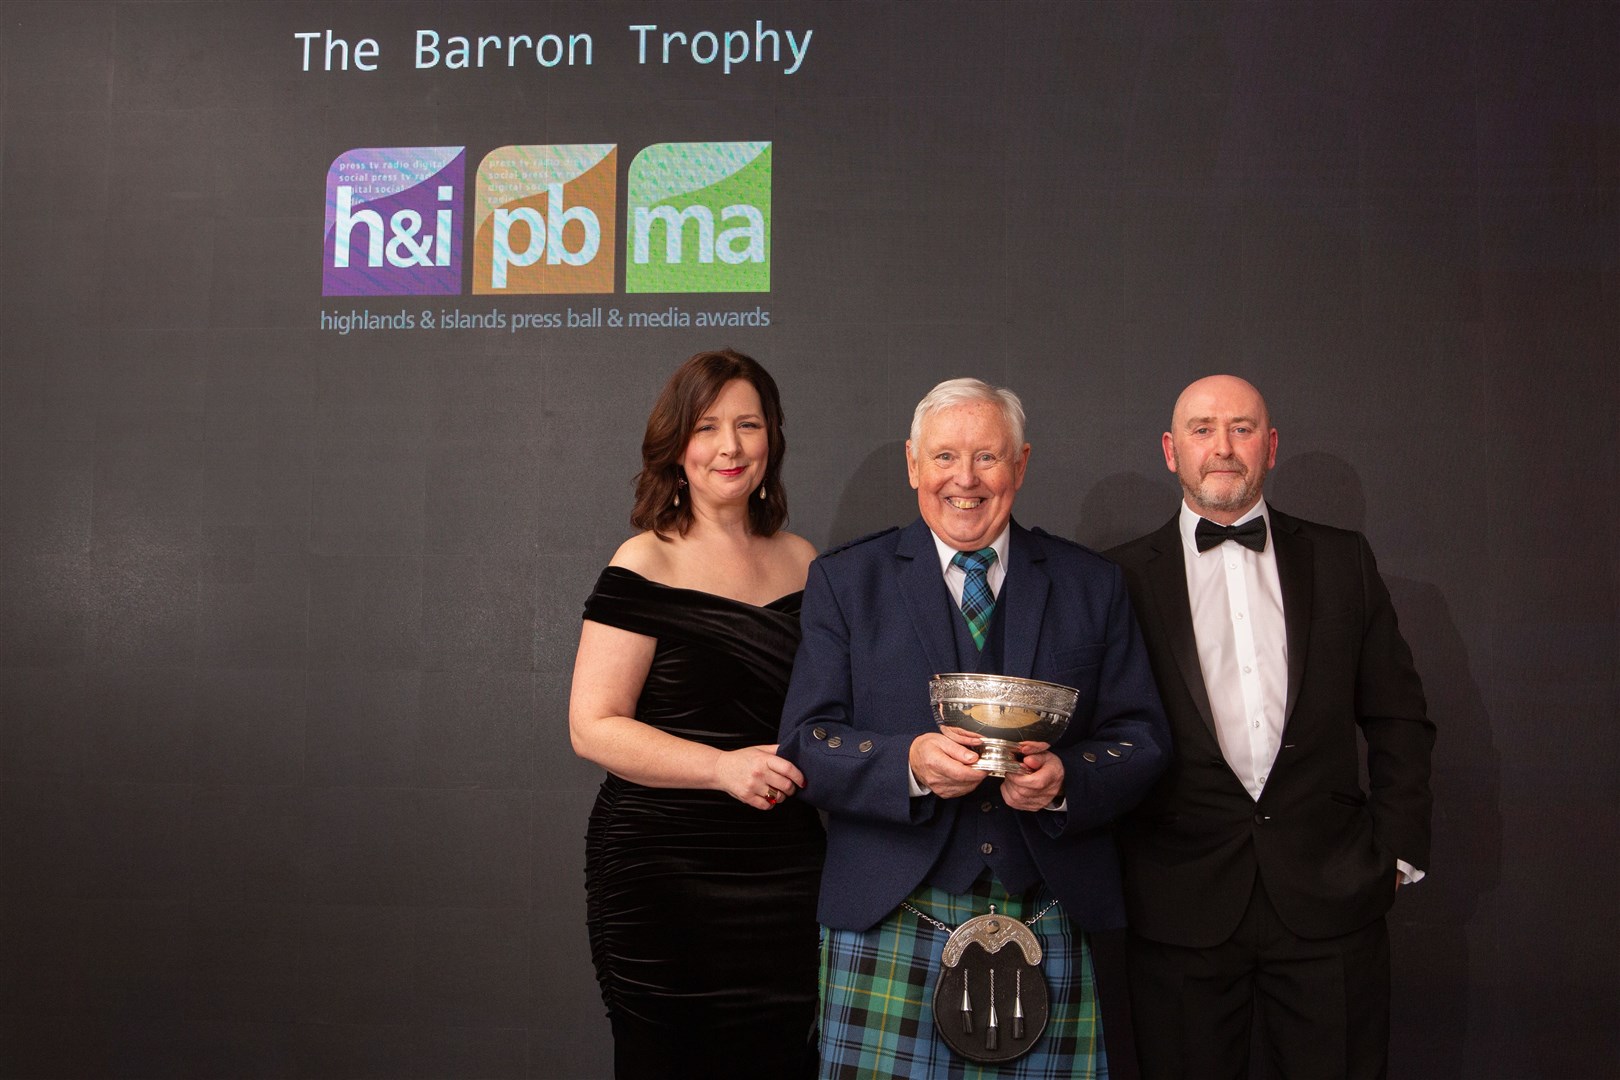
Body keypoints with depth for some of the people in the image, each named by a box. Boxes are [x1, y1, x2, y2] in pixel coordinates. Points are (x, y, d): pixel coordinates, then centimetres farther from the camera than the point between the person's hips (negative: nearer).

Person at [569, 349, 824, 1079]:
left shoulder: (801, 563, 10)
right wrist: (725, 766, -22)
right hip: (665, 876, -4)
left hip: (788, 874, 5)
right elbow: (593, 727, -11)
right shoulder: (645, 567, -6)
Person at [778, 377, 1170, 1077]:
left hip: (1048, 933, 1)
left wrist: (1065, 779, -14)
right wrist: (908, 765, -19)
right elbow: (806, 743, 0)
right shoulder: (845, 580, 6)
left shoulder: (1093, 585, 11)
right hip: (890, 929, -1)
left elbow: (1141, 739, 7)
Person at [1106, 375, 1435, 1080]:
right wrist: (1119, 863, -2)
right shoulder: (1124, 577, 2)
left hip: (1332, 897, 2)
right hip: (1180, 907, -1)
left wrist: (1397, 852, 5)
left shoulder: (1342, 561, 9)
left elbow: (1398, 718, 11)